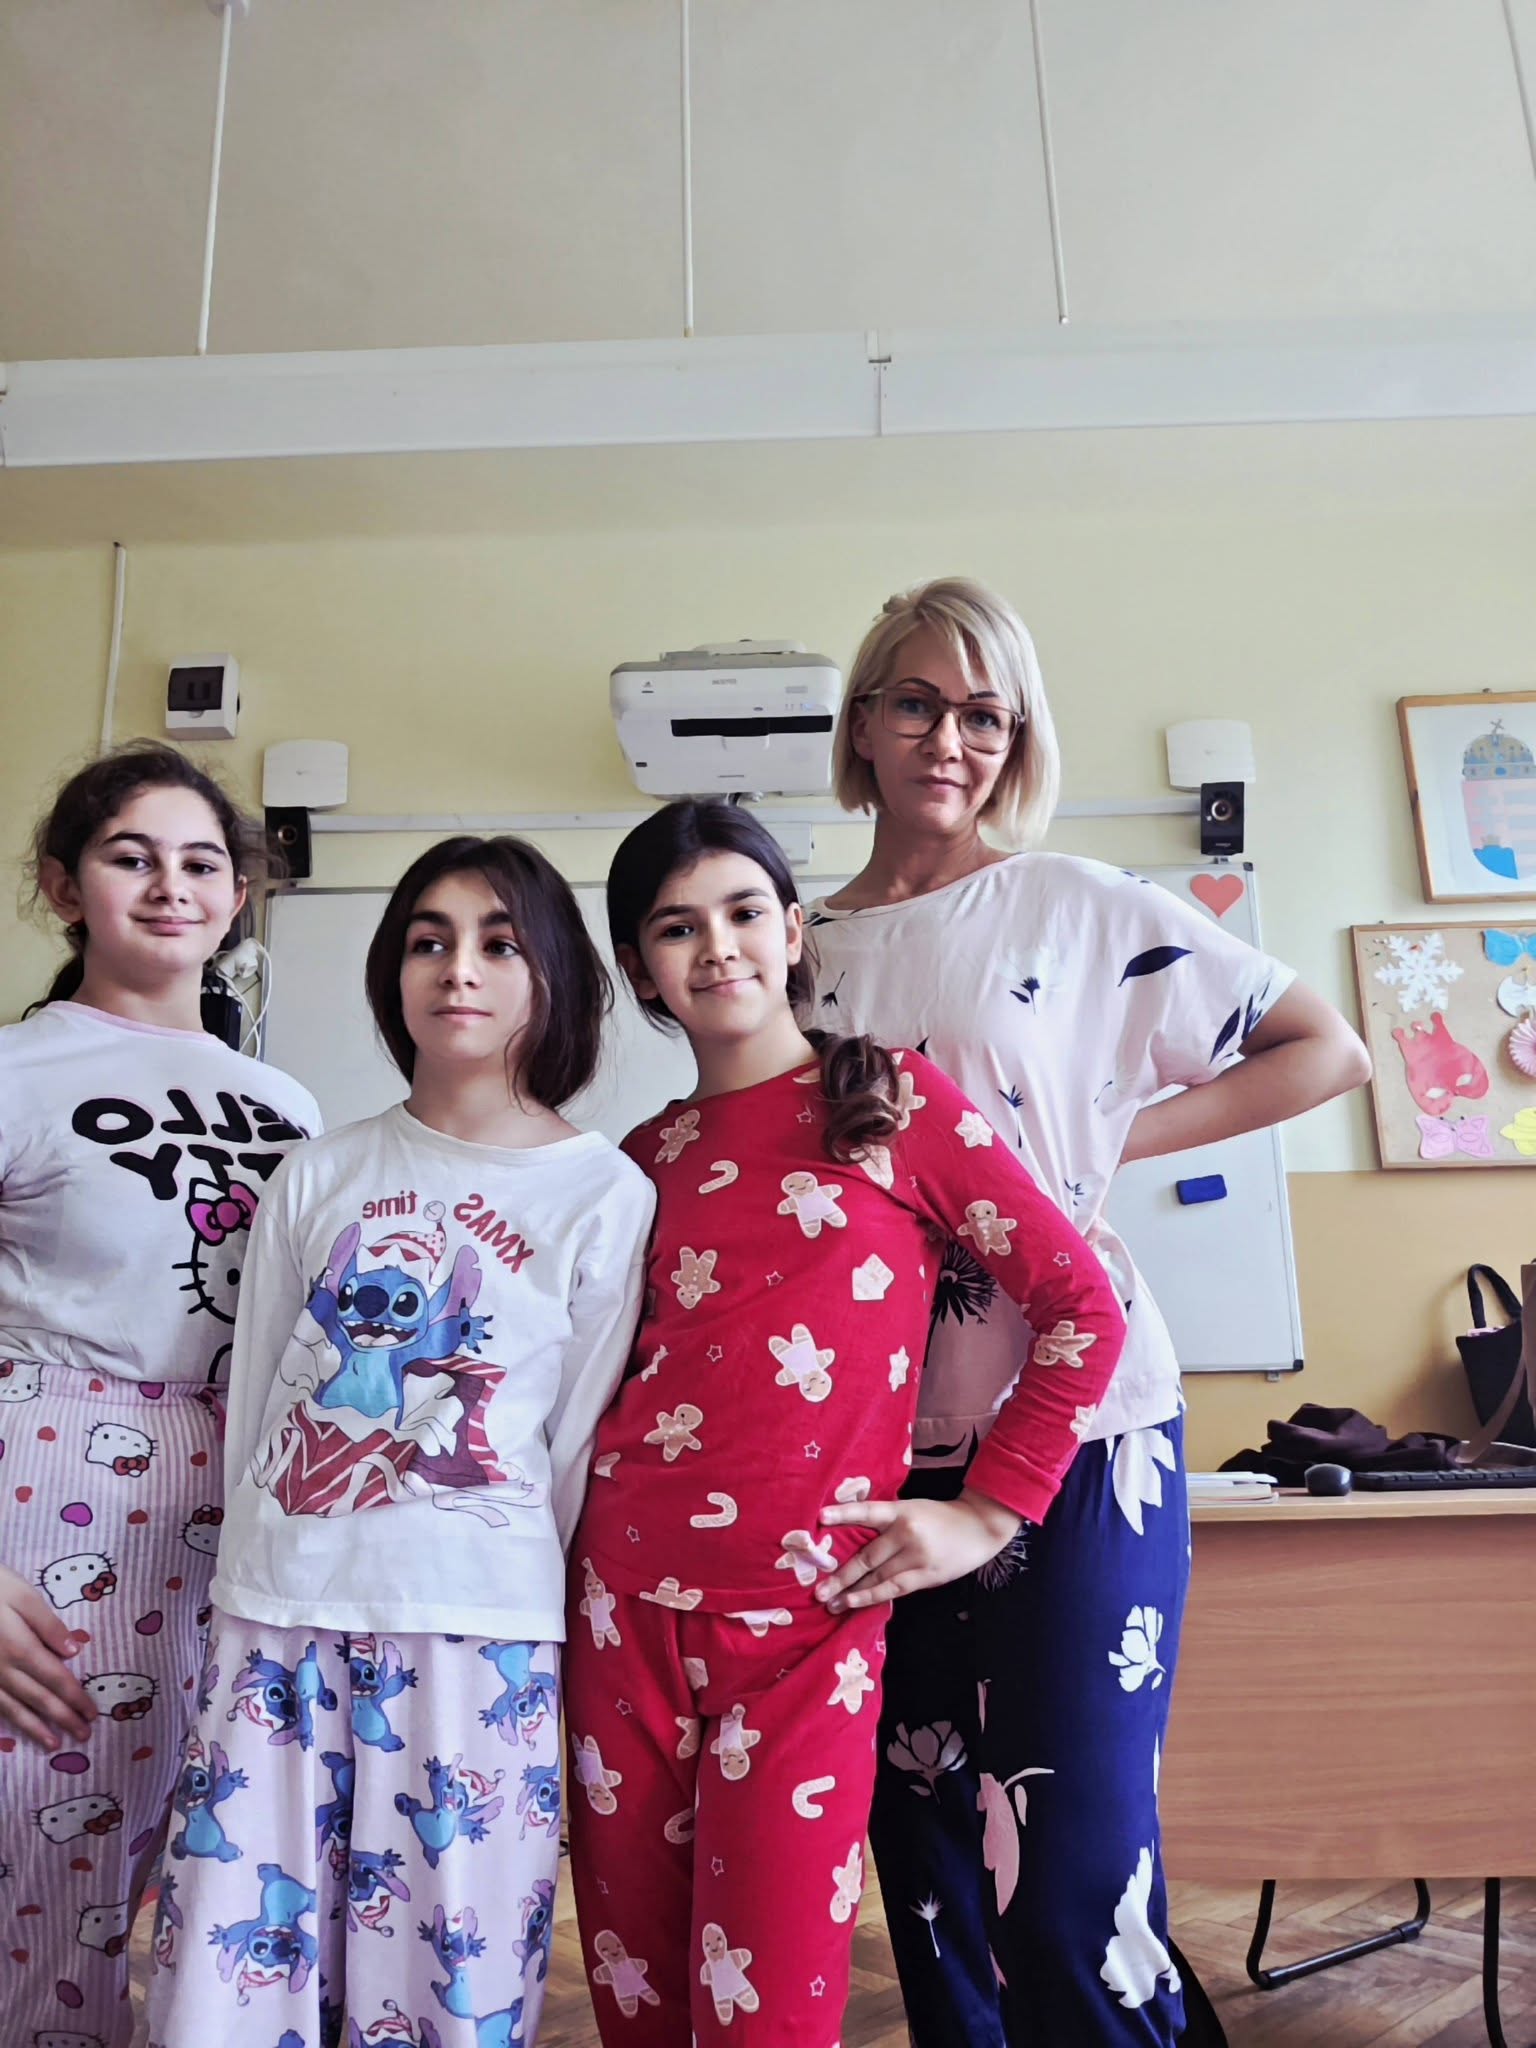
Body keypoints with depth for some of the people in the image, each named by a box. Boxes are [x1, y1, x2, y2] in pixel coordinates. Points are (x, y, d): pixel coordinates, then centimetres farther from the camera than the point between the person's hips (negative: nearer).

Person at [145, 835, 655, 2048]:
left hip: (474, 1640, -2)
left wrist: (510, 1593, 6)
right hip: (275, 1626, 3)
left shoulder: (609, 1196, -5)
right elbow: (253, 1406, 11)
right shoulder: (319, 1175, 5)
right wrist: (254, 1584, 12)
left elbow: (580, 1448, 0)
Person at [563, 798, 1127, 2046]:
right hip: (629, 1601, 4)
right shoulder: (646, 1159, 9)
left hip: (807, 1618, -3)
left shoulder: (893, 1099, -1)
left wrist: (987, 1512, -5)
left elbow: (1085, 1307, -2)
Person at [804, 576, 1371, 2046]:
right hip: (883, 1452, 4)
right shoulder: (804, 948, 9)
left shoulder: (1083, 906, 0)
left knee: (1078, 1887, -2)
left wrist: (1104, 1143, -7)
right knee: (926, 1861, 15)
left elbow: (1327, 1052, 0)